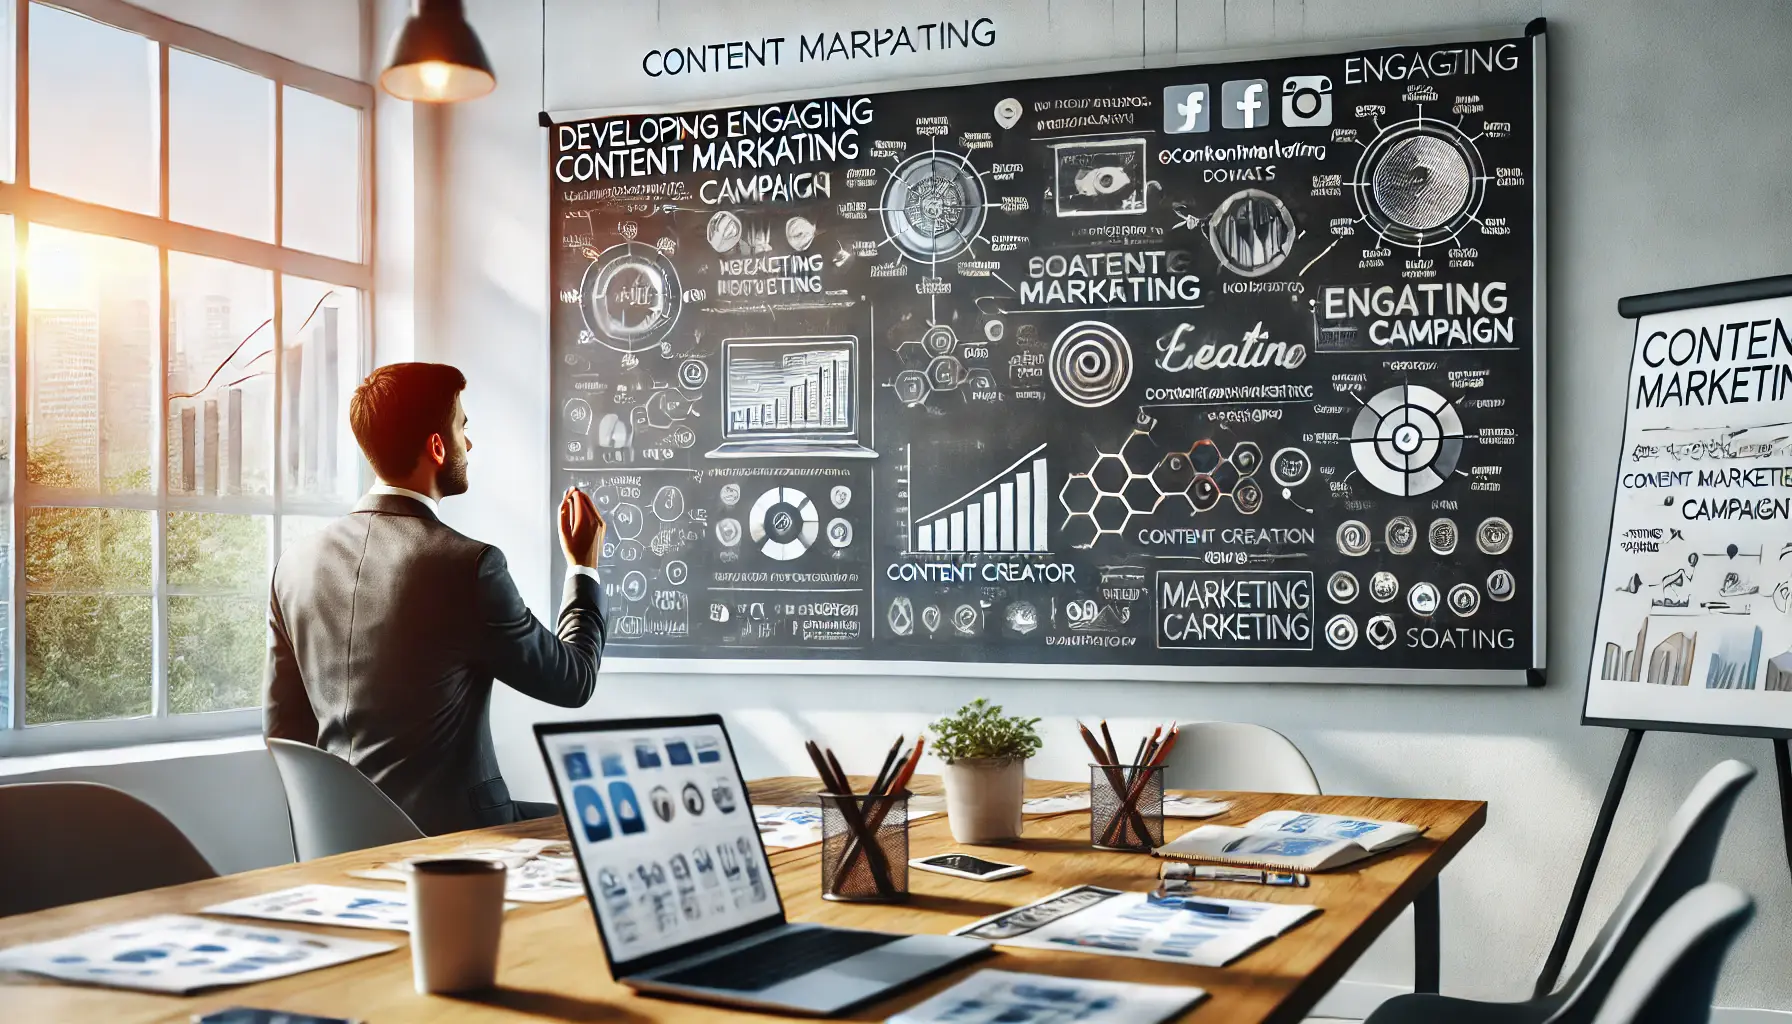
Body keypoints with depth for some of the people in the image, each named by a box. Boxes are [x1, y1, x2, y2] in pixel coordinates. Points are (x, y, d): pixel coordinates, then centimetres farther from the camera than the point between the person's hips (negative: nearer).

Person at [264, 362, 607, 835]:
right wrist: (584, 569, 11)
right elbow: (573, 681, -4)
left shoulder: (296, 562, 2)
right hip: (448, 828, -7)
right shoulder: (468, 565, -18)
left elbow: (283, 730, 9)